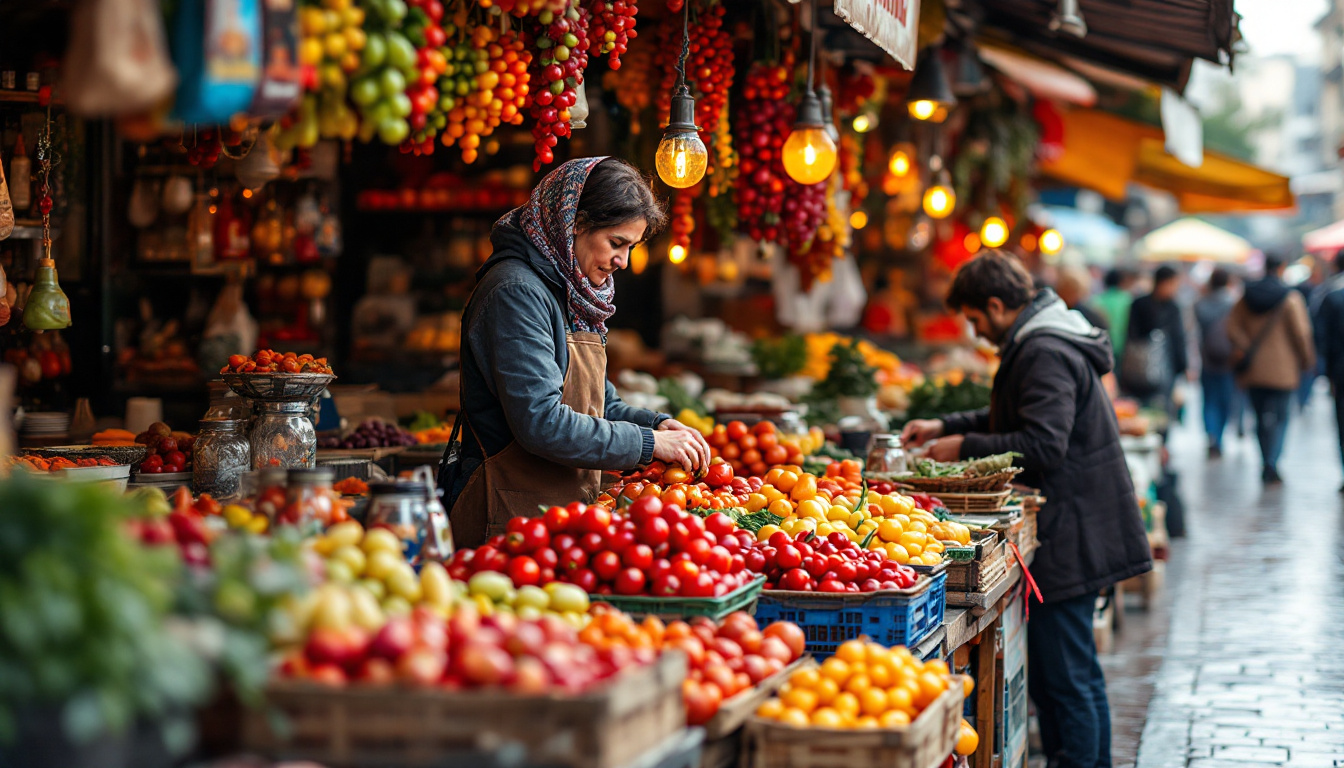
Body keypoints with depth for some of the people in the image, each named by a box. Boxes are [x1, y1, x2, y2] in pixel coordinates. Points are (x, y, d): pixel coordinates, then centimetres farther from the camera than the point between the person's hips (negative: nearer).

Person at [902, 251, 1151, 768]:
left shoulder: (1044, 354, -18)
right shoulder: (1045, 343, 16)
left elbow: (1042, 446, -25)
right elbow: (1013, 419, 28)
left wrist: (965, 447, -14)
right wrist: (946, 426, 19)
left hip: (1067, 542, -11)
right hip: (1081, 536, 11)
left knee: (1065, 682, -7)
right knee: (1081, 677, 17)